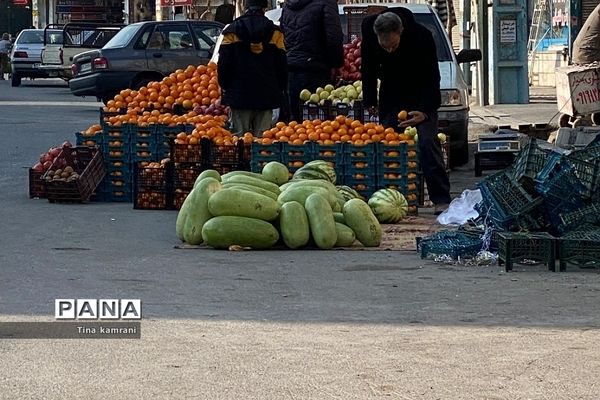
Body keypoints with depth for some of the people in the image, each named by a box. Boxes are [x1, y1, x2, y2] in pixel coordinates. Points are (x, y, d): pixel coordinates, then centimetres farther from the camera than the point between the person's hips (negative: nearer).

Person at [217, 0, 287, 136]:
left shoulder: (232, 31, 1)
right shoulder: (274, 32, 3)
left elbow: (224, 63, 1)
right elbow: (281, 64, 7)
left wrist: (224, 86, 12)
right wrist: (280, 88, 16)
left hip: (239, 93, -1)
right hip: (266, 94, 1)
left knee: (240, 135, 1)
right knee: (262, 135, 0)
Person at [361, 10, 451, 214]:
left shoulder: (422, 36, -30)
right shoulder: (368, 29, -20)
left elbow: (431, 77, -21)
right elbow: (368, 68, -1)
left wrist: (424, 111, -30)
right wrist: (370, 100, 3)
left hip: (421, 95, -3)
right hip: (390, 96, 4)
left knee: (428, 142, -16)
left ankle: (441, 199, -15)